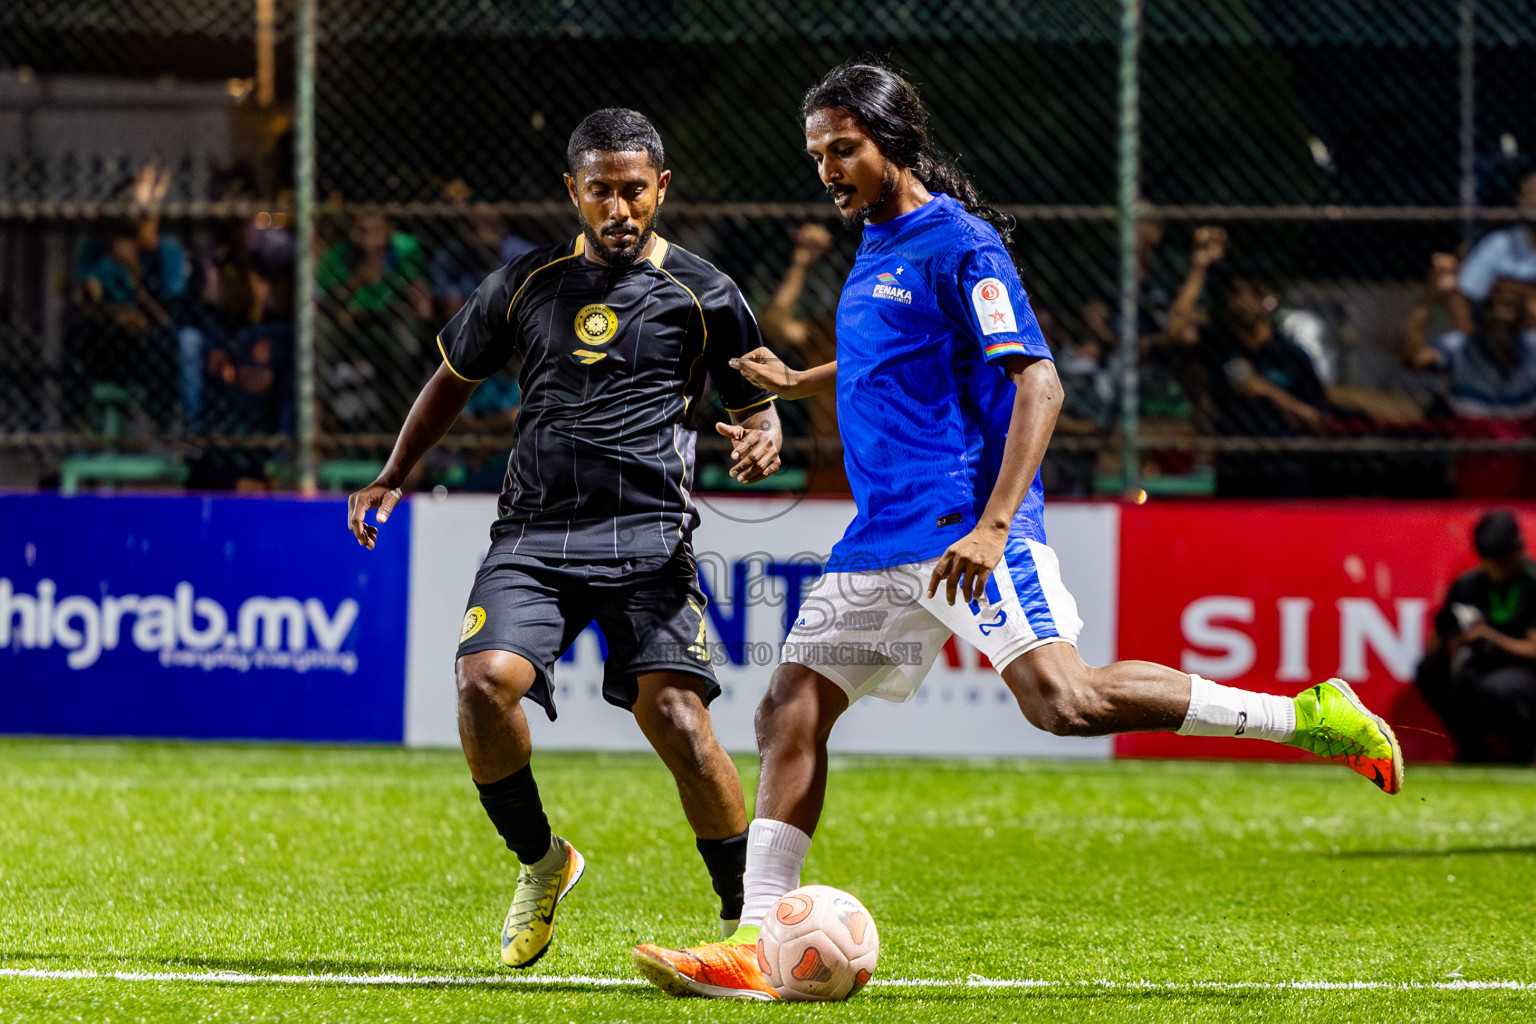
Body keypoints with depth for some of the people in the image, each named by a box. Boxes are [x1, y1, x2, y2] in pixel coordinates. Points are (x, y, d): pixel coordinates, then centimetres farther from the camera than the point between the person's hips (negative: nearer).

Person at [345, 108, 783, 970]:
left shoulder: (704, 294, 7)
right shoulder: (528, 284, 13)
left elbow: (759, 407, 15)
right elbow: (456, 376, 27)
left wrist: (762, 441, -9)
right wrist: (393, 478, 20)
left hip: (648, 535, -2)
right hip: (533, 534, 2)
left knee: (676, 715, -20)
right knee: (485, 681, -22)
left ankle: (745, 915, -6)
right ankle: (542, 862, 4)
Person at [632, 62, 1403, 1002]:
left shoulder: (959, 244, -8)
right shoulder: (876, 245, 19)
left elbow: (1038, 383, -16)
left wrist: (993, 525, -24)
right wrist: (795, 382, 43)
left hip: (961, 527, -9)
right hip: (882, 539, 9)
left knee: (1061, 699, -24)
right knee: (791, 712, 2)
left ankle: (1308, 717, -16)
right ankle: (757, 945, 3)